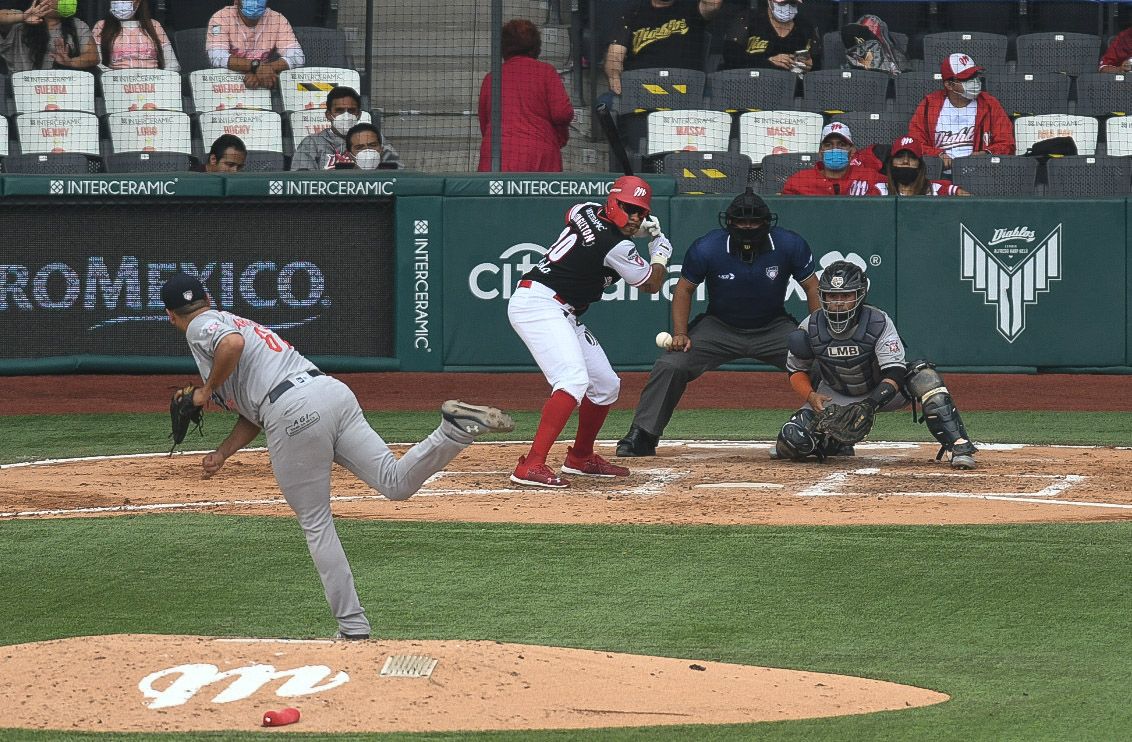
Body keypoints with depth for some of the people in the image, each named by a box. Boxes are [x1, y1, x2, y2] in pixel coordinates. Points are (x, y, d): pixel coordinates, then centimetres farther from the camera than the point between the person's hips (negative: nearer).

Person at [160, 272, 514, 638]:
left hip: (294, 414, -7)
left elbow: (233, 344, -17)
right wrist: (221, 454, 26)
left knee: (316, 524, 2)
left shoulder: (201, 327, 9)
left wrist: (206, 390, -1)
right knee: (396, 482, -5)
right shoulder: (237, 322, 35)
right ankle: (454, 429, -26)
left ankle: (352, 625, 2)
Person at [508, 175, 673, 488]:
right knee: (574, 379, -28)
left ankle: (580, 458, 32)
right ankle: (531, 466, -37)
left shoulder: (586, 210, 8)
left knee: (605, 385, 15)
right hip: (539, 305, -11)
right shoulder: (617, 247, -17)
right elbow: (652, 284, 0)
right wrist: (660, 247, 19)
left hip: (563, 315, 11)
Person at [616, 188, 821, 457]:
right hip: (719, 328, 0)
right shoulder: (707, 248, -18)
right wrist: (680, 334, -15)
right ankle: (641, 437, -7)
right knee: (670, 365, -19)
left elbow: (812, 287, -6)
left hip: (773, 328, 0)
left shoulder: (790, 245, -17)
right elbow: (684, 289, -4)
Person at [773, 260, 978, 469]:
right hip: (835, 397, 2)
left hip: (881, 392, -2)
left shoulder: (879, 323, -25)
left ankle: (958, 445, -35)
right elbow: (796, 371, -2)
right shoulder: (810, 328, -17)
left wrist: (869, 405, -47)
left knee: (922, 374, -33)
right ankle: (835, 443, 14)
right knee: (792, 441, -21)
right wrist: (811, 396, -23)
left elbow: (894, 375, -31)